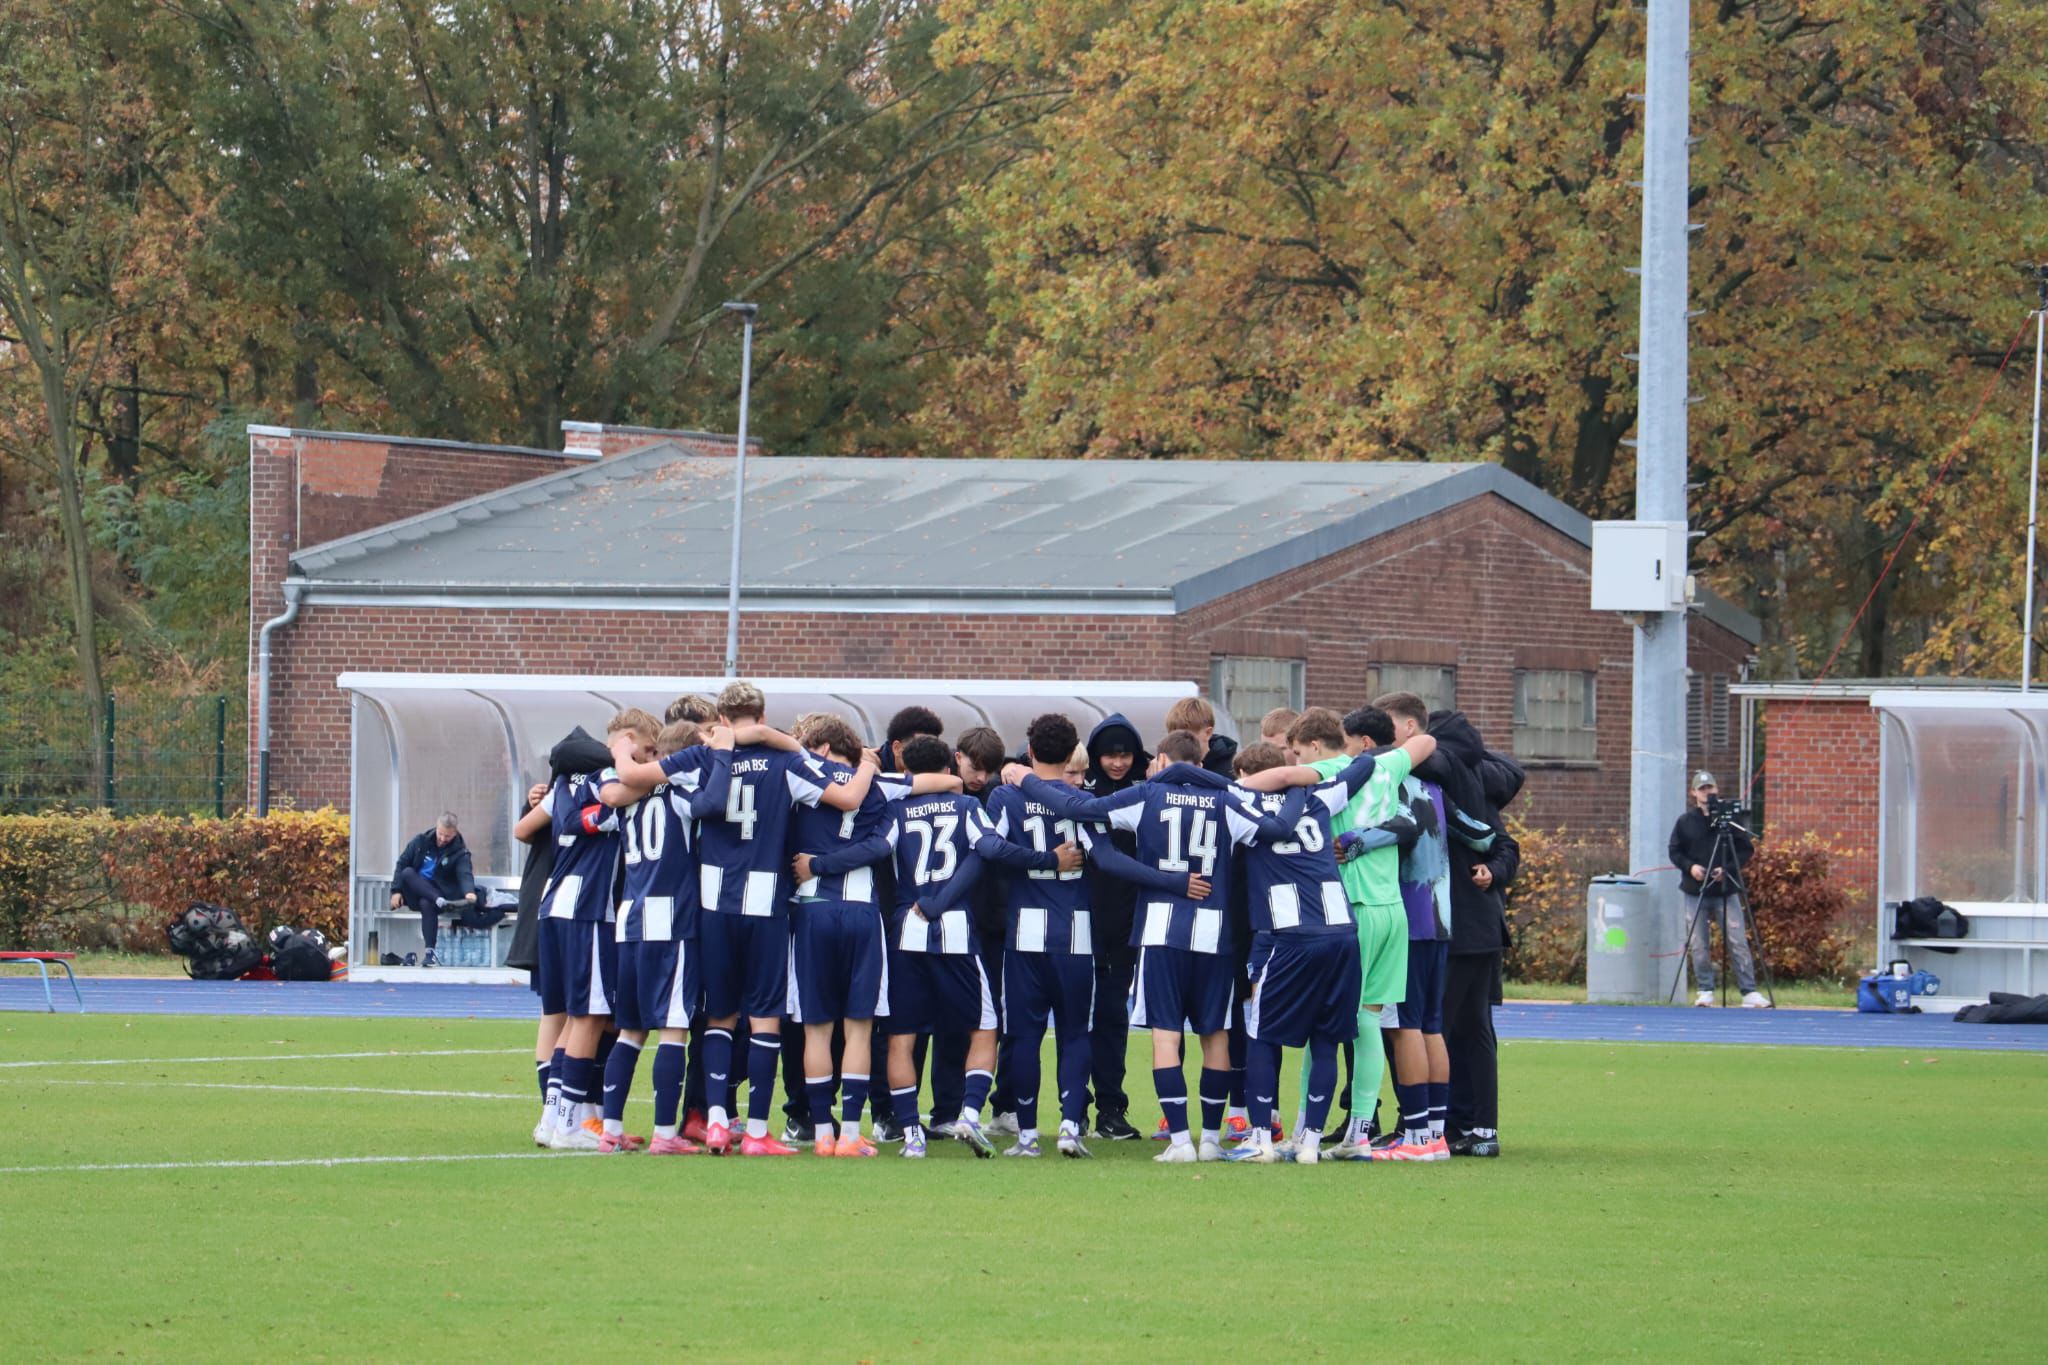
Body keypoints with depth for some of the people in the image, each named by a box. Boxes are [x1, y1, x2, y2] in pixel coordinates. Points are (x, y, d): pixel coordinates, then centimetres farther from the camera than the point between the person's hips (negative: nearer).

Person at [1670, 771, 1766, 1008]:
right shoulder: (1685, 822, 5)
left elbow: (1747, 850, 3)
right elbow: (1675, 852, 9)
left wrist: (1729, 869, -11)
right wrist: (1689, 866, -9)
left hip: (1726, 890, -1)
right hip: (1695, 892, 1)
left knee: (1738, 942, -5)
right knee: (1699, 945, 2)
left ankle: (1750, 992, -4)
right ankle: (1705, 991, 12)